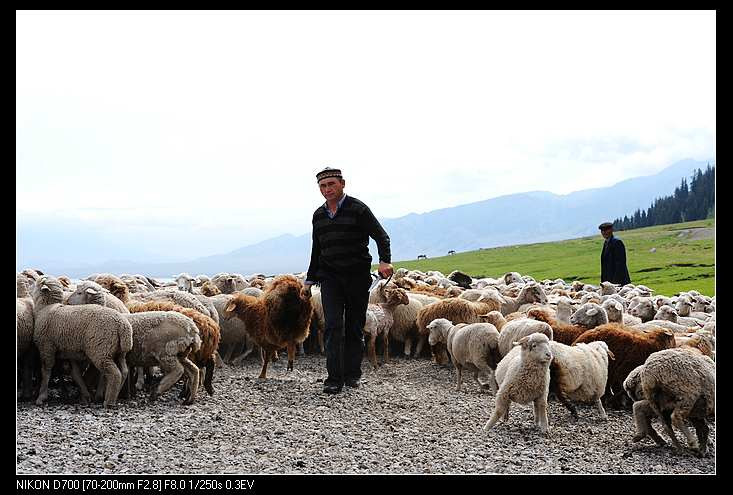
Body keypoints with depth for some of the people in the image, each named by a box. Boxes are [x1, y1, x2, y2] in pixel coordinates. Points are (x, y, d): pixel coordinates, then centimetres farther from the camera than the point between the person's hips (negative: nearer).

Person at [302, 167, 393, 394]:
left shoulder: (358, 209, -3)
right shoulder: (319, 215, 13)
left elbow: (381, 236, -7)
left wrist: (384, 260, -24)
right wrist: (309, 280, 22)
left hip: (358, 277, -3)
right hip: (330, 277, 3)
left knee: (355, 328, 5)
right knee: (333, 326, -9)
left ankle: (352, 375, 16)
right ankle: (334, 379, -10)